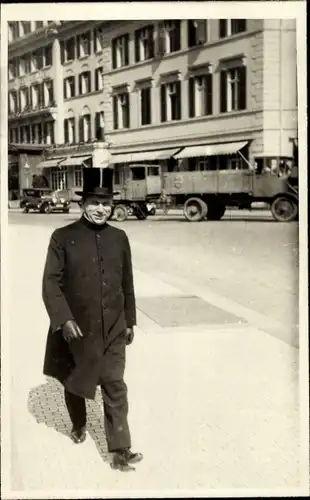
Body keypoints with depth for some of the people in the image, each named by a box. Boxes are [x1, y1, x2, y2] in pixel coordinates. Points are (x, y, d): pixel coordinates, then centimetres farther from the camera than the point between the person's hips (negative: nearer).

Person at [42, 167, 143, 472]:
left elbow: (127, 284, 9)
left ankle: (120, 452, 3)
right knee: (73, 383, 19)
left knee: (115, 388, -2)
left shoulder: (119, 238, 2)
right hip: (75, 329, -1)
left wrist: (130, 321, 11)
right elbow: (51, 283, -11)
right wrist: (64, 320, -21)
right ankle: (78, 426, 46)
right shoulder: (63, 238, -9)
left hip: (112, 330, 2)